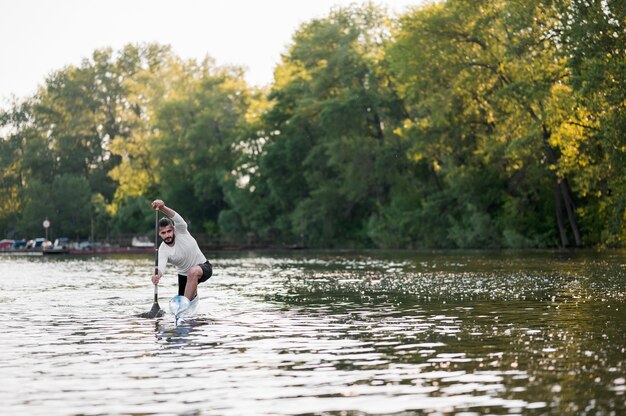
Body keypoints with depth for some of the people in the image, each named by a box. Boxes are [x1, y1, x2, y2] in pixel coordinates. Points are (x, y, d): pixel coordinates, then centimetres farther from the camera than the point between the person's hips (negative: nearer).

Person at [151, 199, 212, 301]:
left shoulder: (181, 232, -19)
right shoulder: (163, 250, -17)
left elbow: (177, 218, -40)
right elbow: (161, 265, -36)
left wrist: (162, 208, -59)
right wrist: (158, 275, -62)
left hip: (203, 267, -4)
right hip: (184, 275, 4)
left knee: (193, 272, -38)